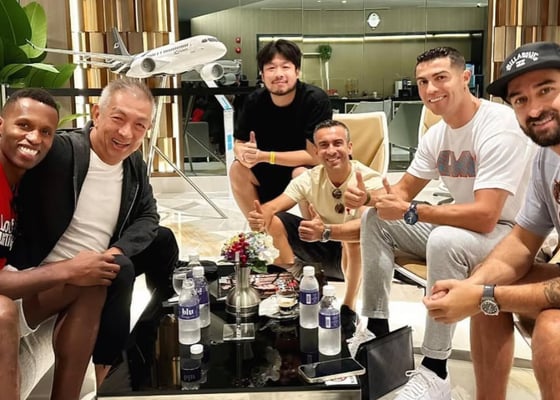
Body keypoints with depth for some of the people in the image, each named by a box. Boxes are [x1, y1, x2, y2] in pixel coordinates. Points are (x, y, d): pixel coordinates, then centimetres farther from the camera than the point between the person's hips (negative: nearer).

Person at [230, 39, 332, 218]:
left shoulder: (316, 99, -22)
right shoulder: (254, 100, -9)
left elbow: (315, 155, -23)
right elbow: (238, 144, -1)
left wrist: (265, 156, -29)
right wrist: (244, 154, -27)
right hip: (271, 173, 4)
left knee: (302, 174, -33)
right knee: (237, 169, -17)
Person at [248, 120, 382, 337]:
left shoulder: (369, 180, -21)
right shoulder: (311, 178, -9)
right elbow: (273, 207, -17)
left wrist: (325, 232, -56)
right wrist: (261, 217, -42)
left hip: (357, 257, -3)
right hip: (322, 252, 4)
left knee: (356, 236, -38)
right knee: (274, 221, -15)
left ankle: (348, 310, -16)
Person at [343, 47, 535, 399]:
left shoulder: (499, 128, -24)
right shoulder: (437, 134, 3)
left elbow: (485, 216, -33)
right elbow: (404, 189, 9)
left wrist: (410, 212, -30)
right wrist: (367, 197, -13)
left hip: (509, 232, -8)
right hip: (462, 225, 9)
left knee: (445, 241, -38)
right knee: (375, 220, 0)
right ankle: (377, 327, 4)